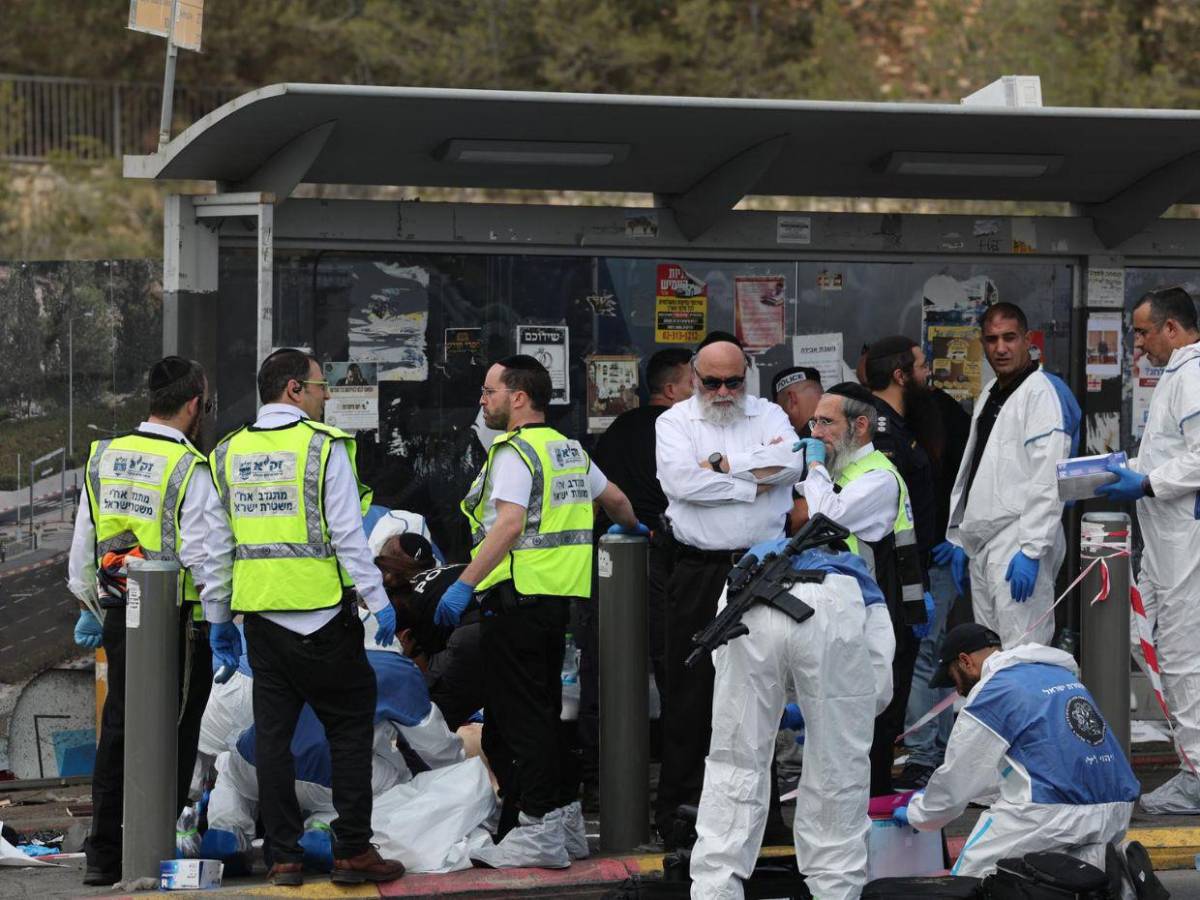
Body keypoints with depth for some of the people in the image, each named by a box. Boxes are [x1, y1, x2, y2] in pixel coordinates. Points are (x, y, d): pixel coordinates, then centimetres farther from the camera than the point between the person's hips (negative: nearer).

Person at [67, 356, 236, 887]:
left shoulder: (104, 459, 8)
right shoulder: (190, 469, -13)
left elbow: (83, 546, 15)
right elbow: (206, 553, -15)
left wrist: (88, 609, 25)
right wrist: (219, 622, -8)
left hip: (118, 613, 6)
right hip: (178, 619, -6)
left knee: (117, 730, 14)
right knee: (172, 739, 2)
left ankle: (104, 854, 17)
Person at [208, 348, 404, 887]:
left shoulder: (229, 453, 9)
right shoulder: (324, 446, -8)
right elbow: (347, 535, -12)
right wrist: (378, 600, -8)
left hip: (260, 615, 5)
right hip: (321, 614, -5)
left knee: (273, 733, 8)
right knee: (350, 727, 4)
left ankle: (284, 857, 9)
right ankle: (353, 852, 2)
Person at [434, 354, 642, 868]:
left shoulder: (514, 452, -12)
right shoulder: (569, 449, 16)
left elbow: (509, 524, -25)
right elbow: (614, 498, 30)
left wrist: (465, 585, -29)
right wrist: (631, 528, 52)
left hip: (517, 599, -9)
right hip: (558, 596, 9)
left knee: (519, 717, -7)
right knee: (543, 714, 16)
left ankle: (537, 831, -9)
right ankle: (565, 820, 19)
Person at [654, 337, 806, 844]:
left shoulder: (768, 416, 11)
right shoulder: (675, 422, 5)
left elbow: (791, 462, -9)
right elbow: (680, 480, -13)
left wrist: (722, 464, -12)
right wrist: (753, 480, -9)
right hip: (699, 571, -2)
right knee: (690, 692, -1)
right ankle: (677, 810, 4)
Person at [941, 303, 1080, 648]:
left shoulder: (1043, 392, -9)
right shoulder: (989, 395, 19)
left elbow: (1048, 480, -17)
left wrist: (1031, 550, -22)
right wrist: (959, 539, 19)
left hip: (1019, 545, -9)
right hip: (981, 546, 9)